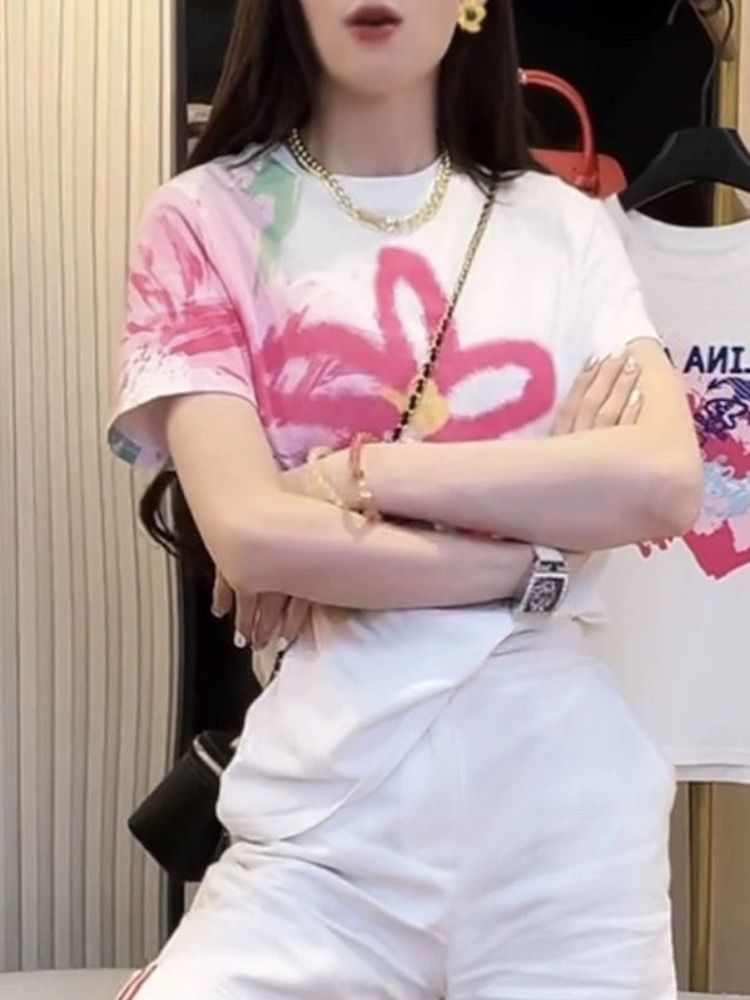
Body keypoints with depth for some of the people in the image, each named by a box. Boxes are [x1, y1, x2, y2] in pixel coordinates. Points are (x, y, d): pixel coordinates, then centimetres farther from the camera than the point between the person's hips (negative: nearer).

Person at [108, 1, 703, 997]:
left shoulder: (565, 225, 8)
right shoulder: (209, 217, 2)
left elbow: (666, 484, -8)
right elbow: (249, 534, -10)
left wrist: (349, 476, -11)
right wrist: (542, 559, -8)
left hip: (571, 799, 2)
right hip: (328, 811, -2)